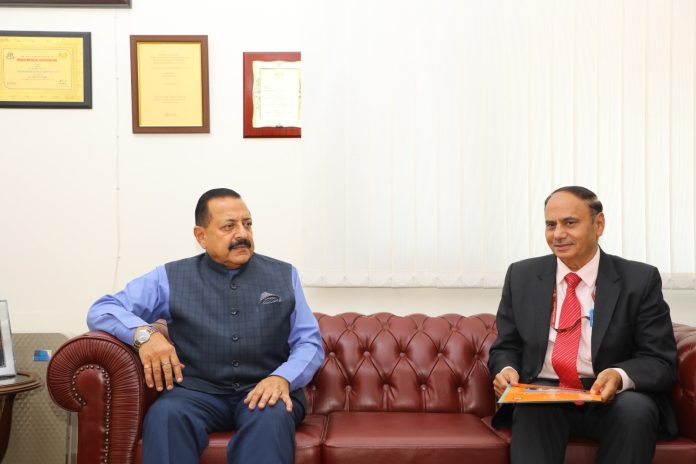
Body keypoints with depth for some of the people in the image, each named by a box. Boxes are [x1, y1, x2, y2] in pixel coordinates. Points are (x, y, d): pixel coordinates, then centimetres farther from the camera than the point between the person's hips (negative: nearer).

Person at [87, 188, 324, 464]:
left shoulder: (284, 275, 13)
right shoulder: (171, 278, 10)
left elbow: (309, 342, 9)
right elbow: (102, 311, 7)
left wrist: (283, 378, -14)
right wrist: (144, 332, -15)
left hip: (264, 390, 0)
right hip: (198, 392, 0)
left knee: (272, 417, -35)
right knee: (165, 415, -34)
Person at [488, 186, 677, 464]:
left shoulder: (640, 280, 1)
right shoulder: (521, 276, 8)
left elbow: (661, 362, -2)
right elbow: (505, 348, 13)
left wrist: (620, 376, -23)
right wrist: (506, 369, -12)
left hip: (611, 400, 1)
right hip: (542, 396, 0)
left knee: (635, 409, -33)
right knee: (532, 409, -34)